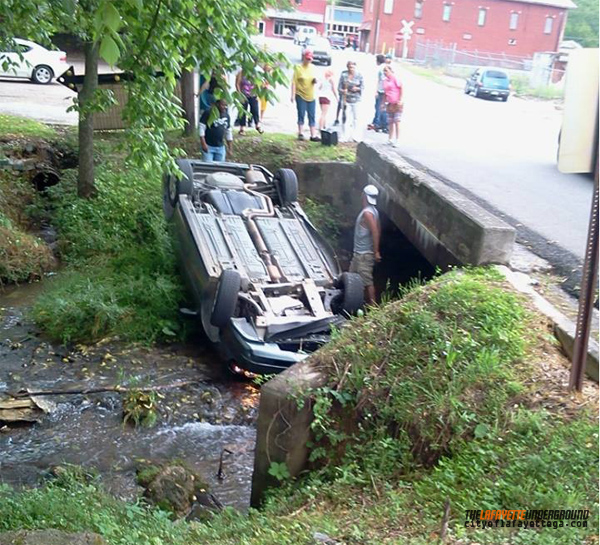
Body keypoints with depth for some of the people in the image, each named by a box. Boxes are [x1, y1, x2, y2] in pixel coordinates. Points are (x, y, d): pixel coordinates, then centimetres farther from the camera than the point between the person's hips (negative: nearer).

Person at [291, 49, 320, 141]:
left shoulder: (312, 67, 9)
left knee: (312, 116, 4)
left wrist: (315, 81, -3)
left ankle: (313, 135, 6)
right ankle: (301, 133, 10)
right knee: (301, 115, 1)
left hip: (311, 96, 5)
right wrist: (293, 95, -15)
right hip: (301, 96, -5)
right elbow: (294, 82, -9)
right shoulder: (298, 68, -5)